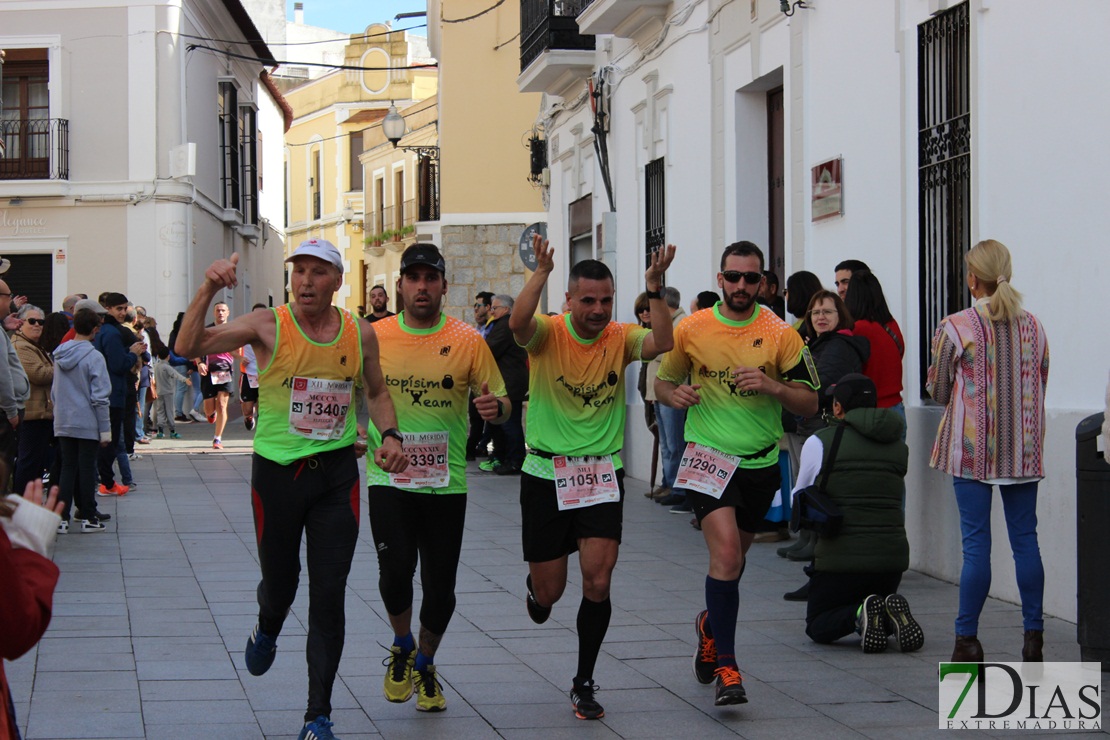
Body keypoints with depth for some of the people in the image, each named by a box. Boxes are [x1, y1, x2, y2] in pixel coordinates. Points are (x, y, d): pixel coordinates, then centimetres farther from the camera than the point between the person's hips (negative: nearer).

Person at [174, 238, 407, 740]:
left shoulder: (360, 334, 1)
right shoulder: (268, 326, -8)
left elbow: (377, 391, 18)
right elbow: (188, 348, -16)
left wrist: (390, 435, 0)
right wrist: (208, 291, -27)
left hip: (336, 472, 1)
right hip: (278, 471, -1)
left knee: (329, 596, -1)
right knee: (279, 581, 14)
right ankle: (267, 631, 53)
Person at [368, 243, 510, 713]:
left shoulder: (467, 341, -2)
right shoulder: (375, 337, 0)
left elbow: (502, 403, 1)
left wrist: (496, 407, -22)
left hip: (446, 482, 1)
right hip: (389, 479, 0)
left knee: (440, 587, 4)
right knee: (395, 571, -16)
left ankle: (424, 665, 32)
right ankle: (402, 646, 16)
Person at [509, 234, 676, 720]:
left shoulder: (620, 338, -3)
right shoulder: (548, 334, -9)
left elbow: (662, 343, -22)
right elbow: (518, 323, -31)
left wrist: (654, 288, -30)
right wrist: (541, 272, -37)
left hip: (602, 474, 1)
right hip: (546, 473, -1)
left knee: (597, 584, -9)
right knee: (550, 591, 8)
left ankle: (584, 685, 8)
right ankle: (536, 589, 49)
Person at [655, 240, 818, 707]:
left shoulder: (781, 334, -4)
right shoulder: (692, 330, -2)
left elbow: (809, 402, -2)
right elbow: (663, 380, 11)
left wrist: (772, 387, -21)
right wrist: (674, 394, -13)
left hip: (760, 462, 2)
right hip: (707, 456, -2)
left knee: (731, 557, 17)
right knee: (726, 551, -20)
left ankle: (711, 624, 49)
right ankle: (726, 668, -16)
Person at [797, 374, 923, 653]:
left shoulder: (819, 443, -2)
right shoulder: (899, 447, 9)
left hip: (841, 557, -4)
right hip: (893, 555, 4)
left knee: (817, 627, 16)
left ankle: (859, 614, -15)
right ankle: (892, 616, -6)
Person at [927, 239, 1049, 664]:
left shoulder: (954, 328, -8)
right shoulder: (1033, 327, 5)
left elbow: (939, 392, 0)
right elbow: (1040, 388, 13)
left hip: (973, 448, -3)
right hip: (1023, 448, 3)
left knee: (976, 541, -2)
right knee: (1024, 537, 7)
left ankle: (967, 638, 1)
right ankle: (1033, 636, 7)